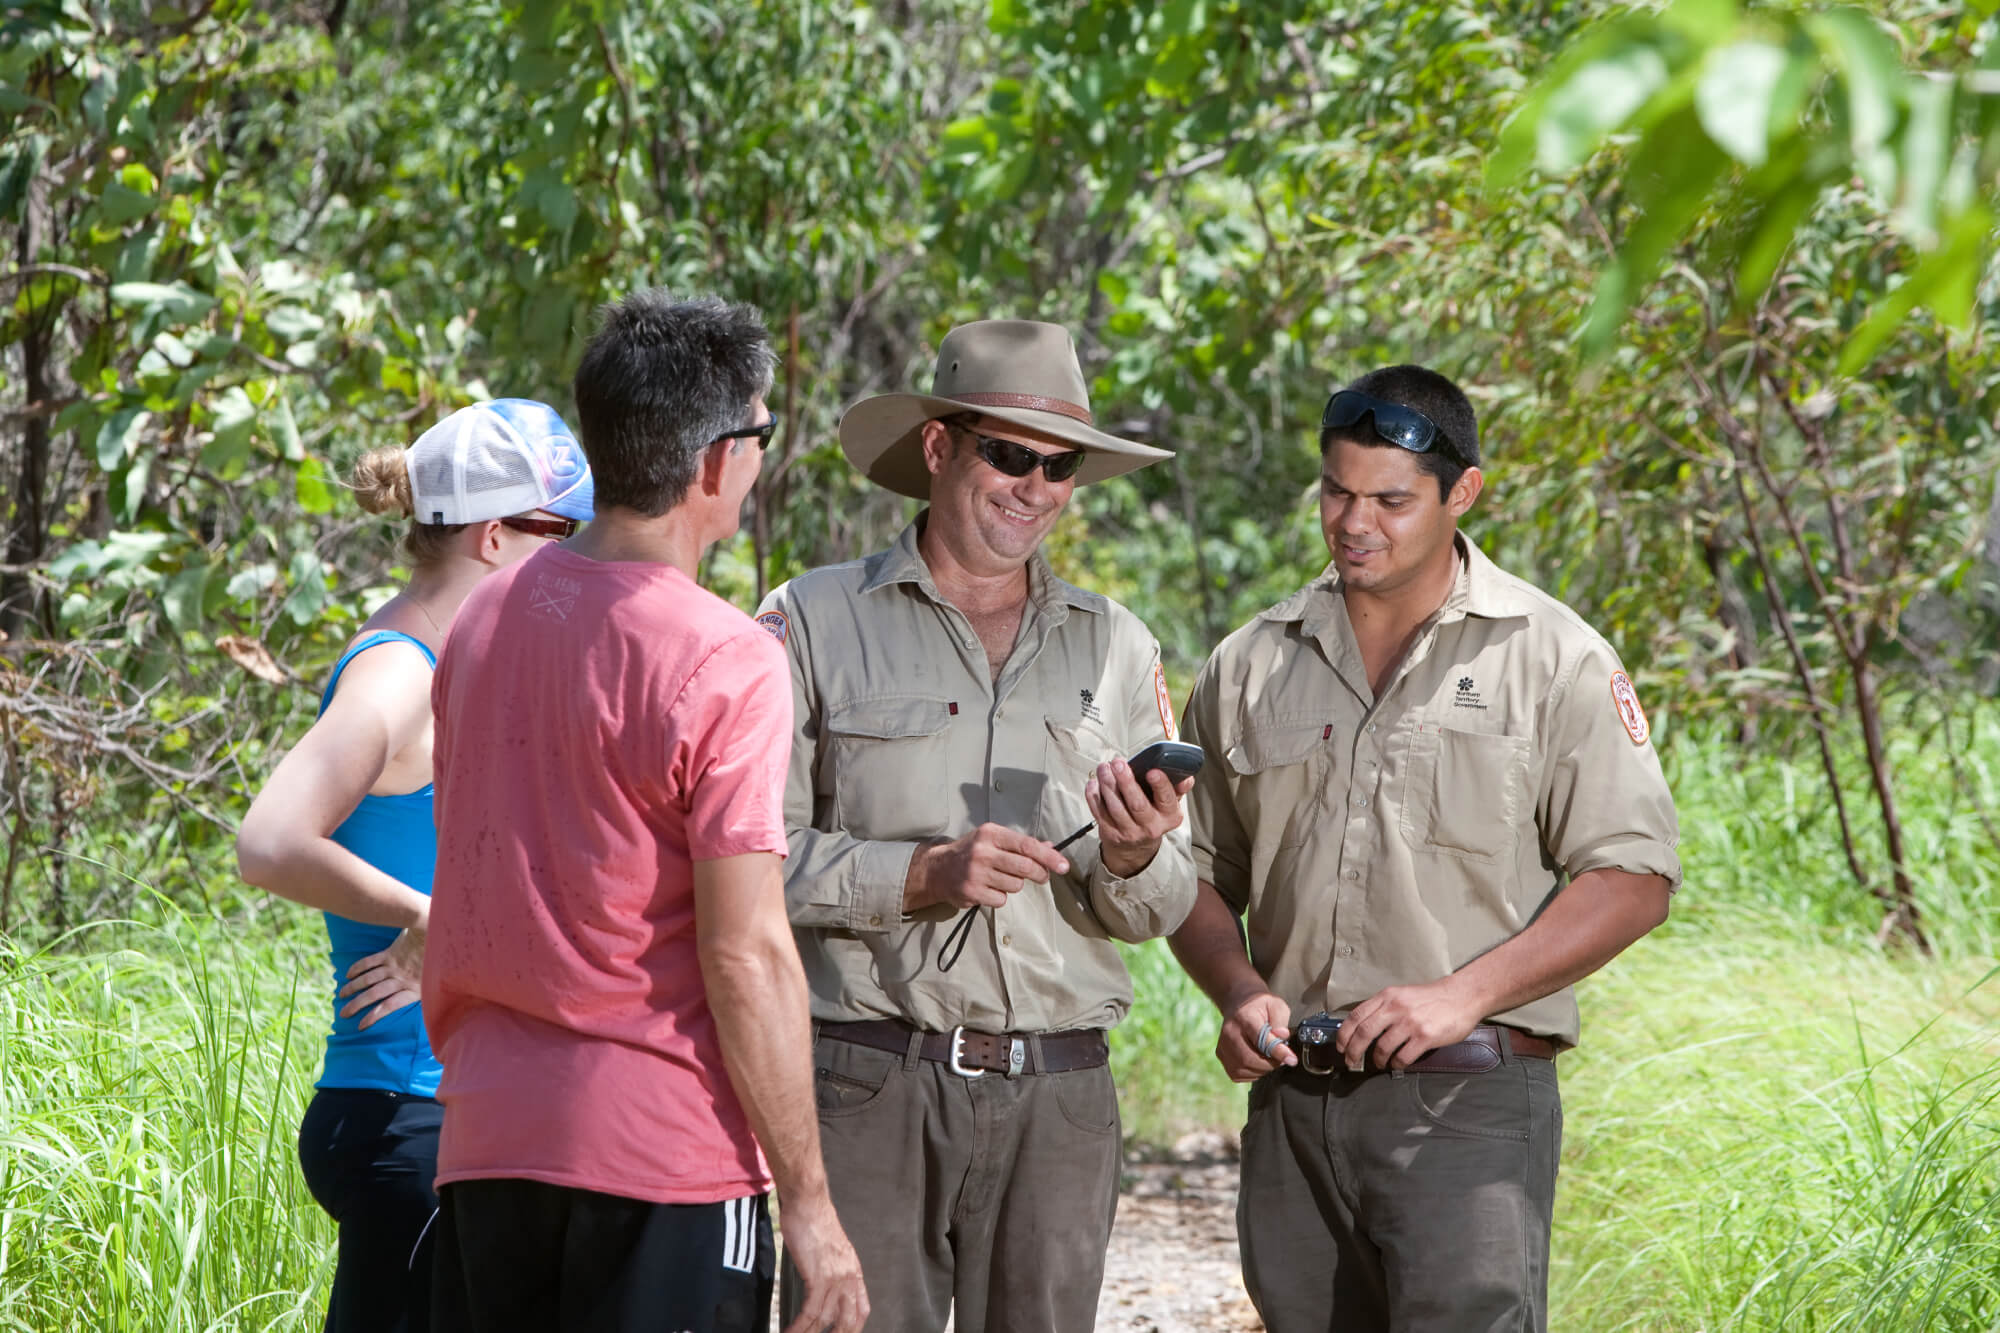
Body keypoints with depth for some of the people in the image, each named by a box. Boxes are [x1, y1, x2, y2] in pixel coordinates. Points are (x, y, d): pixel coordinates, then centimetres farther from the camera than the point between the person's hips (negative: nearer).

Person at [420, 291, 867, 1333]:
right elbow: (748, 956, -15)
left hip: (486, 1131, 7)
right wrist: (808, 1206, -11)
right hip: (663, 1144, -7)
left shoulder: (487, 616, 9)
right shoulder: (724, 663, -13)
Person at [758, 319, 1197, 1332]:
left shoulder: (1115, 647, 15)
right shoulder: (817, 622, 3)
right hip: (869, 1085, -3)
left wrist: (1133, 862, -9)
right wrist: (922, 874, -15)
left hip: (1058, 1096, 3)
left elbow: (1163, 908, 13)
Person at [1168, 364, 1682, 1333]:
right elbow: (1200, 876, 18)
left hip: (1467, 1103, -4)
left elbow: (1632, 879, -3)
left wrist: (1461, 995, -13)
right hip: (1292, 1104, 4)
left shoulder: (1553, 659, 1)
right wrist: (1241, 992, -3)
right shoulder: (1248, 669, 13)